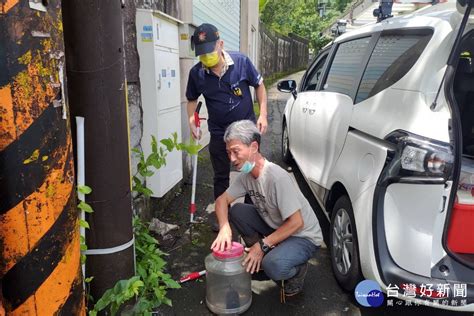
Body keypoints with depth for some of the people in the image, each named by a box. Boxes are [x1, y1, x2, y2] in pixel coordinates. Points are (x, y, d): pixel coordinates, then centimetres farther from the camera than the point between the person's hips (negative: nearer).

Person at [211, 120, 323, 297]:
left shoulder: (277, 177, -31)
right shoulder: (246, 175, -7)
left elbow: (296, 223, -28)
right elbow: (222, 199, -1)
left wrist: (262, 245, -25)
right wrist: (224, 228, -21)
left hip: (304, 236, -7)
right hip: (275, 227, 7)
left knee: (273, 266, -34)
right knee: (236, 211, -8)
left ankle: (297, 270, 2)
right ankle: (261, 256, 8)